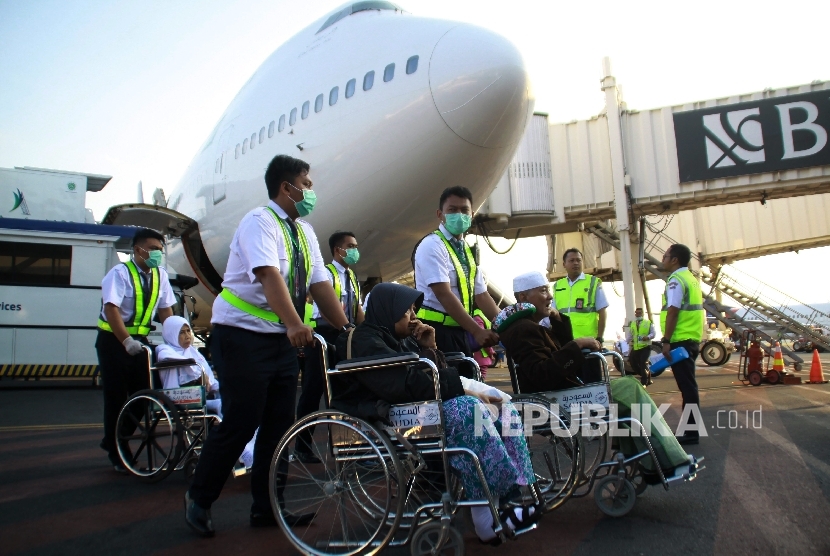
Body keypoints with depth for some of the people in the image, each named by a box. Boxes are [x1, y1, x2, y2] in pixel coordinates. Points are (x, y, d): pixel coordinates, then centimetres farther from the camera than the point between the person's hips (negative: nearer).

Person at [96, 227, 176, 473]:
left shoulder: (160, 275, 2)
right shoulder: (120, 273, -15)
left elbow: (165, 309, 3)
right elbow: (111, 309, -25)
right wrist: (126, 341, -34)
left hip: (139, 339, 6)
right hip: (113, 340, -5)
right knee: (116, 396, -1)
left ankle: (114, 442, 25)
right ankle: (117, 453, 14)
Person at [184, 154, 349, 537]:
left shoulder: (304, 231, 10)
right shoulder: (260, 222, -14)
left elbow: (320, 284, 4)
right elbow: (269, 275, -30)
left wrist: (347, 330, -5)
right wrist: (294, 324, -44)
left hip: (283, 338, 8)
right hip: (242, 335, -8)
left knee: (279, 422, 9)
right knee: (241, 422, -5)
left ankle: (267, 507, 22)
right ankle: (199, 499, 18)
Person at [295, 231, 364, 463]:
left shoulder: (352, 278, 16)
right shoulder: (325, 273, -8)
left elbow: (358, 309, 11)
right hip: (324, 336, -7)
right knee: (314, 390, -2)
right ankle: (302, 446, 8)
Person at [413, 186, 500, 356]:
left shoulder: (468, 251, 12)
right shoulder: (432, 245, -12)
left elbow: (481, 295, 10)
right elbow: (443, 294, -21)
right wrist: (477, 331, -25)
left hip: (460, 332, 8)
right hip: (436, 331, -8)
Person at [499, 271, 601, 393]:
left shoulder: (532, 326, 15)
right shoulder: (523, 329, -18)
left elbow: (564, 347, 18)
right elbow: (540, 375, -29)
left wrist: (557, 318, 6)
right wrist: (577, 345, -28)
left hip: (561, 392, 10)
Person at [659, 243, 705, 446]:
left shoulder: (676, 280, -12)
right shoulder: (691, 278, 18)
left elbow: (673, 311, -20)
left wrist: (666, 340, -20)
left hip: (680, 340, -10)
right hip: (691, 338, 10)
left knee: (686, 385, -6)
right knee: (688, 384, 13)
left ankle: (691, 432, -1)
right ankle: (690, 429, 20)